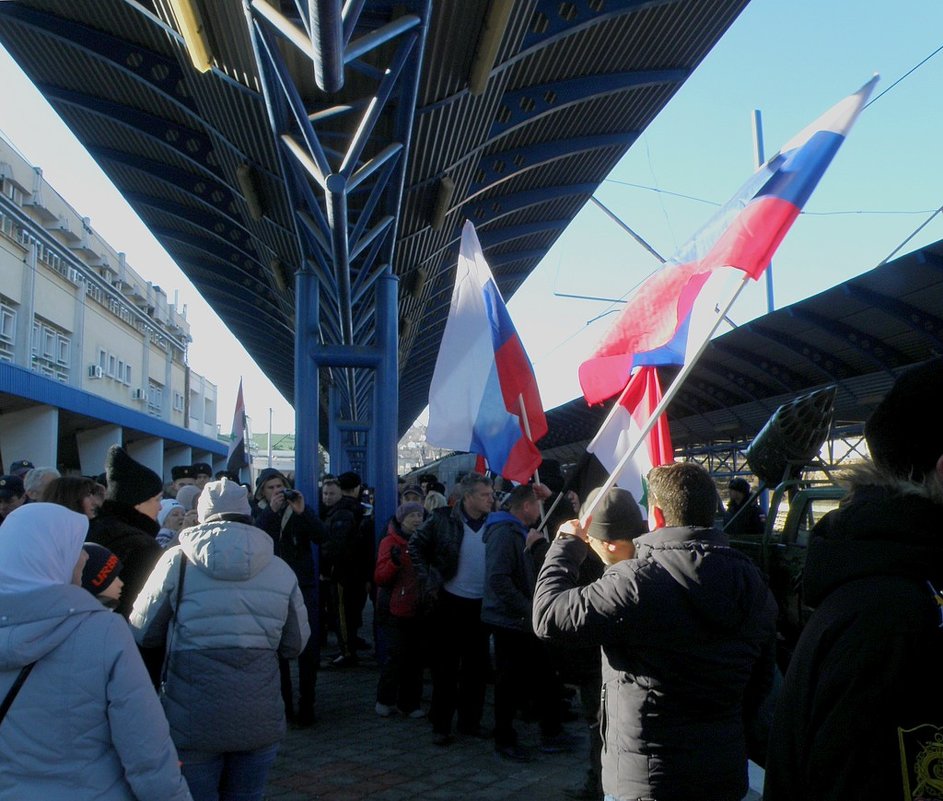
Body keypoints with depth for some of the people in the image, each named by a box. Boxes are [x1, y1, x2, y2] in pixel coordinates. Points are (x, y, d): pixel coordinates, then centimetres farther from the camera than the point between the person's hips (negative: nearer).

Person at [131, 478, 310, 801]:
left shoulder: (177, 560, -8)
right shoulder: (281, 569, -1)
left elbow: (142, 633, 1)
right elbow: (295, 645, 7)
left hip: (192, 722, -2)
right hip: (260, 722, 2)